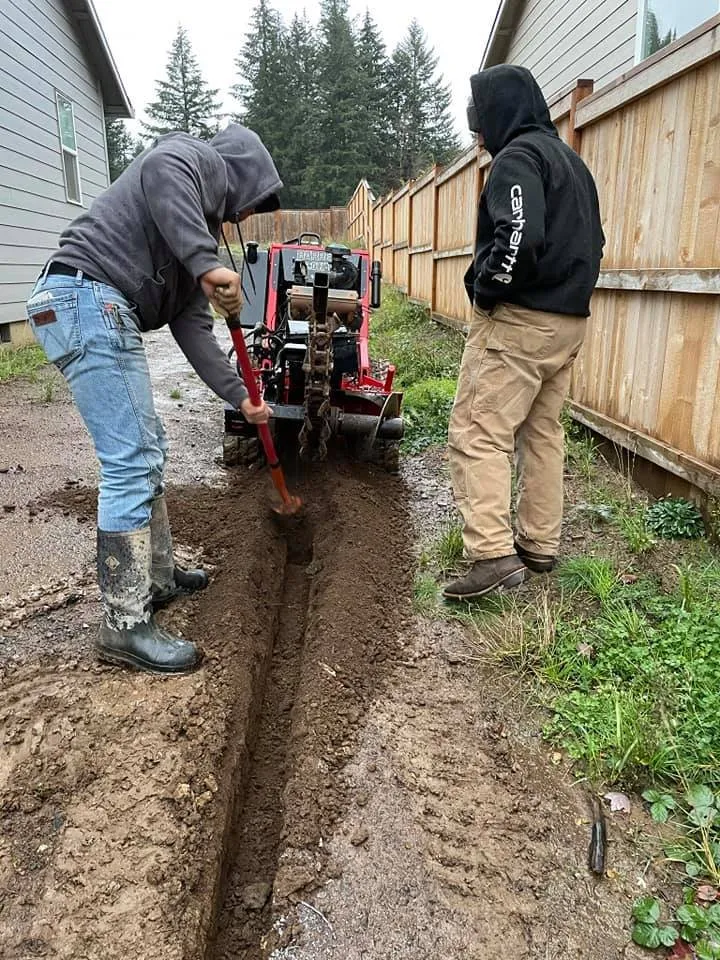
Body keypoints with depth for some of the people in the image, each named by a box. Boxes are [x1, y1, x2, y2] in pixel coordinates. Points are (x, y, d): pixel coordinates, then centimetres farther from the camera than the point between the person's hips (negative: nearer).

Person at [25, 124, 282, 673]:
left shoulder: (201, 231, 28)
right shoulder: (196, 159, 6)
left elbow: (193, 328, 23)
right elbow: (159, 169, -21)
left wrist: (240, 396, 21)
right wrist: (207, 265, -27)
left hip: (106, 317, 10)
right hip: (87, 299, -10)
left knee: (148, 452, 16)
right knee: (130, 463, -12)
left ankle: (157, 576, 29)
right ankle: (126, 626, -6)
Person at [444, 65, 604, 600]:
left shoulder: (517, 157, -9)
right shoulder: (571, 160, 21)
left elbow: (519, 239, -24)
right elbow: (593, 240, 24)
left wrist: (484, 288, -11)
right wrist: (569, 289, 19)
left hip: (518, 320, -10)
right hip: (569, 320, 10)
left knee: (478, 433, -10)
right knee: (544, 431, 13)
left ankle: (495, 555, -16)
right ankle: (541, 545, 20)